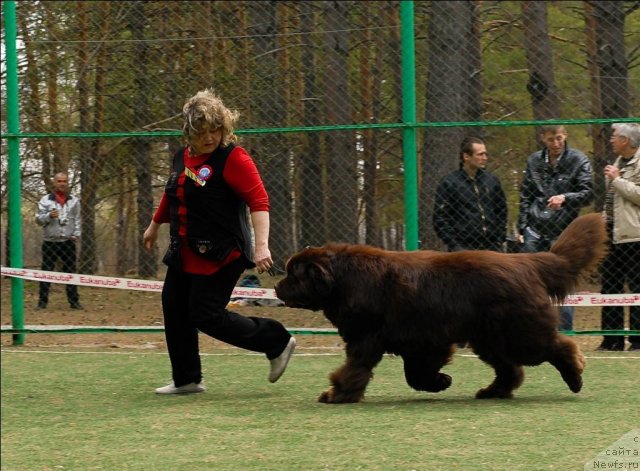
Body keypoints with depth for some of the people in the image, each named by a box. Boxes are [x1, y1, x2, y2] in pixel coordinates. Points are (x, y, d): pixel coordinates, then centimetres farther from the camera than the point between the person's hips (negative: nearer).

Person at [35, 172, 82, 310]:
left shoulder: (74, 201, 10)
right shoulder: (45, 200, 3)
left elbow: (77, 220, 11)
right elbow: (38, 219, 0)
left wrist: (76, 234, -2)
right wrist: (49, 216, -18)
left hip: (68, 242, 2)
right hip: (50, 241, -2)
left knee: (70, 271, 3)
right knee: (46, 271, -2)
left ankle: (74, 301, 7)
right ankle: (42, 301, 1)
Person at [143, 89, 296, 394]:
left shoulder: (233, 158, -15)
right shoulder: (183, 157, 9)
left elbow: (259, 201, -23)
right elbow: (172, 196, 28)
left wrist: (261, 246, -34)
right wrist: (154, 226, 39)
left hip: (220, 255, -8)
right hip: (185, 253, 8)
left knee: (206, 316, -11)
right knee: (174, 311, 8)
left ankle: (277, 342, 4)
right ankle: (186, 380, 21)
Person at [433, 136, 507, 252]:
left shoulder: (491, 180, 11)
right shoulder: (449, 183, -3)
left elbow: (501, 211, 21)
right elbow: (440, 219, -4)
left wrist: (500, 240, 11)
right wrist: (455, 246, -11)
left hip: (492, 247, 4)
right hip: (463, 249, -4)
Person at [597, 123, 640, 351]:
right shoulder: (619, 163, 20)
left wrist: (617, 180, -14)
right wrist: (603, 226, 20)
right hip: (612, 233, 10)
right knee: (610, 287, 9)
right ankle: (612, 338, 13)